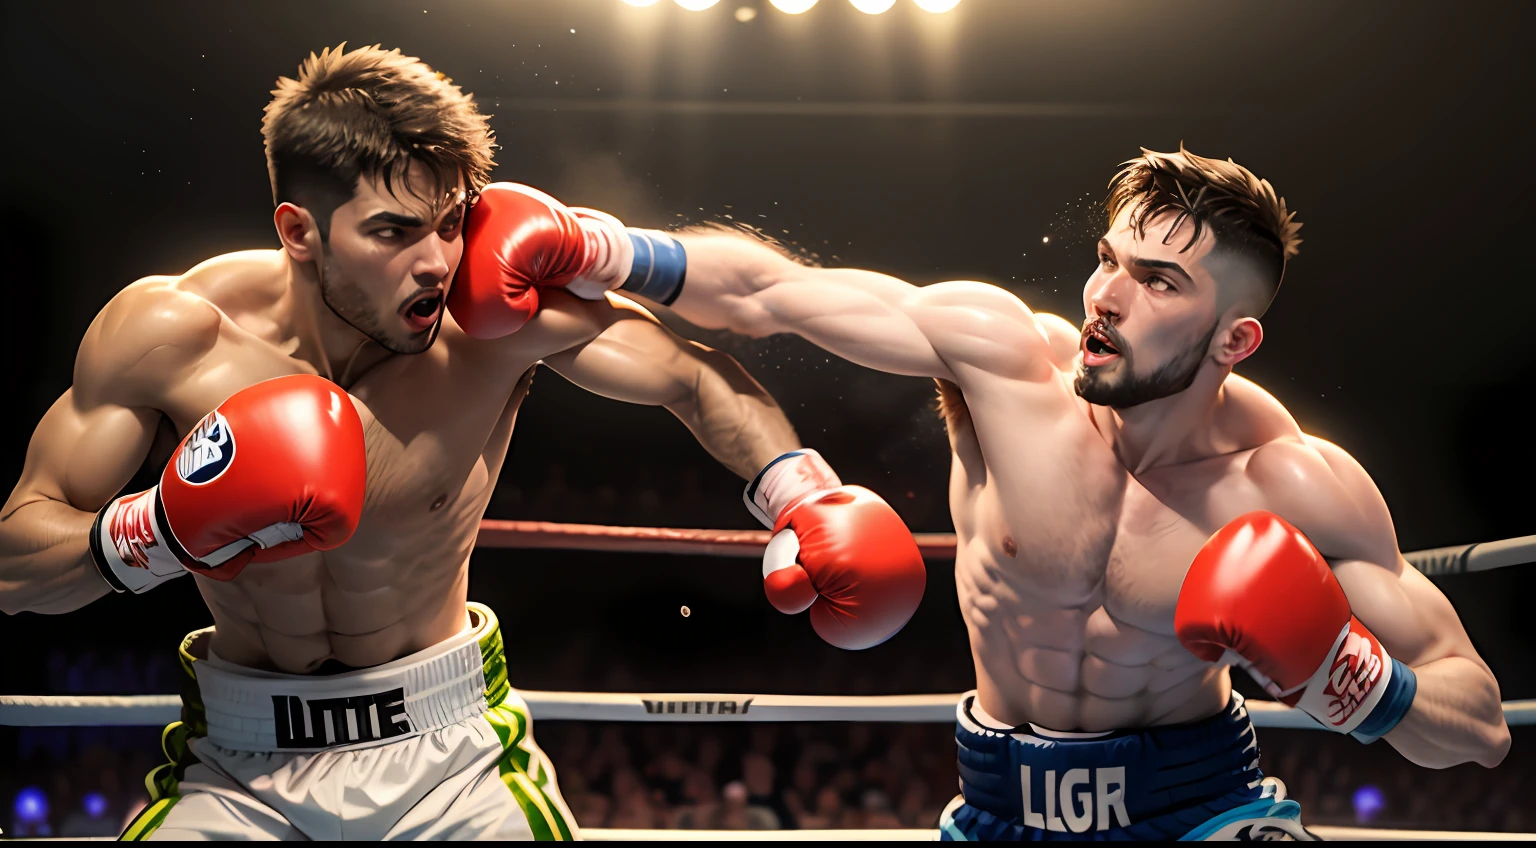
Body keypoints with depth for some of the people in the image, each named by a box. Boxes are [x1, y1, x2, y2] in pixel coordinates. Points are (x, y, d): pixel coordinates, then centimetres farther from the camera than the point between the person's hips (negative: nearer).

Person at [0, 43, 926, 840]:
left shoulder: (498, 312, -19)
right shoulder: (168, 332, -17)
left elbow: (694, 376, -3)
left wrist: (805, 495, -19)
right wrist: (158, 532, -27)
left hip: (448, 754, 0)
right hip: (241, 767, 0)